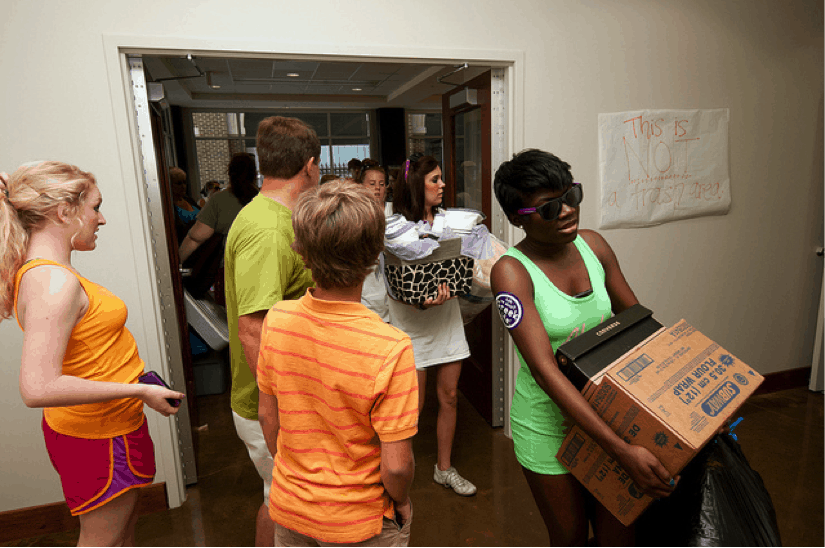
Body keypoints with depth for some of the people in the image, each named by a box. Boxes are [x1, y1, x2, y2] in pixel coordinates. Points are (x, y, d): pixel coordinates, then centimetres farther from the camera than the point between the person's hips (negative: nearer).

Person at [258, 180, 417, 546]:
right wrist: (401, 501, -2)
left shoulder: (277, 320, -17)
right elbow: (396, 465, -23)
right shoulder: (390, 348, -30)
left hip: (289, 508, 4)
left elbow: (267, 414, -3)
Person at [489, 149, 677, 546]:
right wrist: (622, 450, -31)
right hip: (549, 420, -4)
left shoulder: (593, 245, -4)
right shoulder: (511, 271, -22)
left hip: (605, 411, 4)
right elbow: (544, 369, -28)